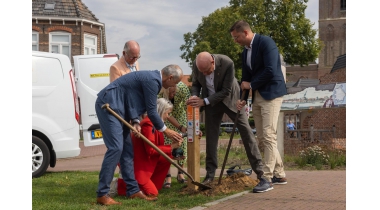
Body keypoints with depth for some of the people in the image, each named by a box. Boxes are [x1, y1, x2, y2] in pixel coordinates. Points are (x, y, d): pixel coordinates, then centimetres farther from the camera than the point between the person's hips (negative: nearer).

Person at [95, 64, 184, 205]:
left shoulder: (152, 78, 14)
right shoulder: (152, 80, -17)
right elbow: (151, 112, -13)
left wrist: (135, 121, -3)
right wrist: (166, 131, -1)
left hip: (117, 108, 11)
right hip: (108, 105, -11)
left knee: (127, 149, 9)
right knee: (115, 148, -15)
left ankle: (133, 191, 14)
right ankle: (102, 195, -12)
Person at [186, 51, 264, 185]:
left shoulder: (227, 63, -32)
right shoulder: (197, 64, -19)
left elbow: (226, 91, -27)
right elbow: (196, 84, -1)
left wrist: (204, 101, -31)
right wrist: (194, 96, -23)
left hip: (230, 99, -3)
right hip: (210, 101, 3)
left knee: (246, 131, -4)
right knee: (211, 135, 3)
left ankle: (259, 170, 1)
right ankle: (210, 174, 10)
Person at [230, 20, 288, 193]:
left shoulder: (266, 42, -12)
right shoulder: (246, 51, 14)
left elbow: (270, 71, -21)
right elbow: (246, 76, 17)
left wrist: (251, 84, -10)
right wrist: (242, 98, 4)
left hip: (271, 94, -9)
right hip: (256, 97, 9)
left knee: (268, 136, -12)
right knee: (262, 138, 9)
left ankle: (267, 179, -10)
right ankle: (279, 175, 18)